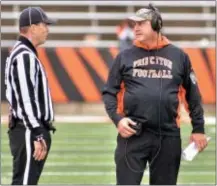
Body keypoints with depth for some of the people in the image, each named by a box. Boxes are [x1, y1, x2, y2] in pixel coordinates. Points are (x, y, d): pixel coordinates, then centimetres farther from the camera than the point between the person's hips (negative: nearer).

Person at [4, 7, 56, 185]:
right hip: (29, 132, -11)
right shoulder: (25, 56, -15)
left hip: (33, 131, 11)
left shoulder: (27, 54, 19)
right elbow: (26, 99, -21)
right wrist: (37, 136, -24)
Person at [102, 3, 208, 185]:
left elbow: (193, 95, 11)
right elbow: (109, 92, 8)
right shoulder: (125, 57, 5)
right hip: (133, 135, -1)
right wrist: (117, 119, -8)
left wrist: (198, 128, 10)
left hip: (168, 136, 1)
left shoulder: (179, 56, 6)